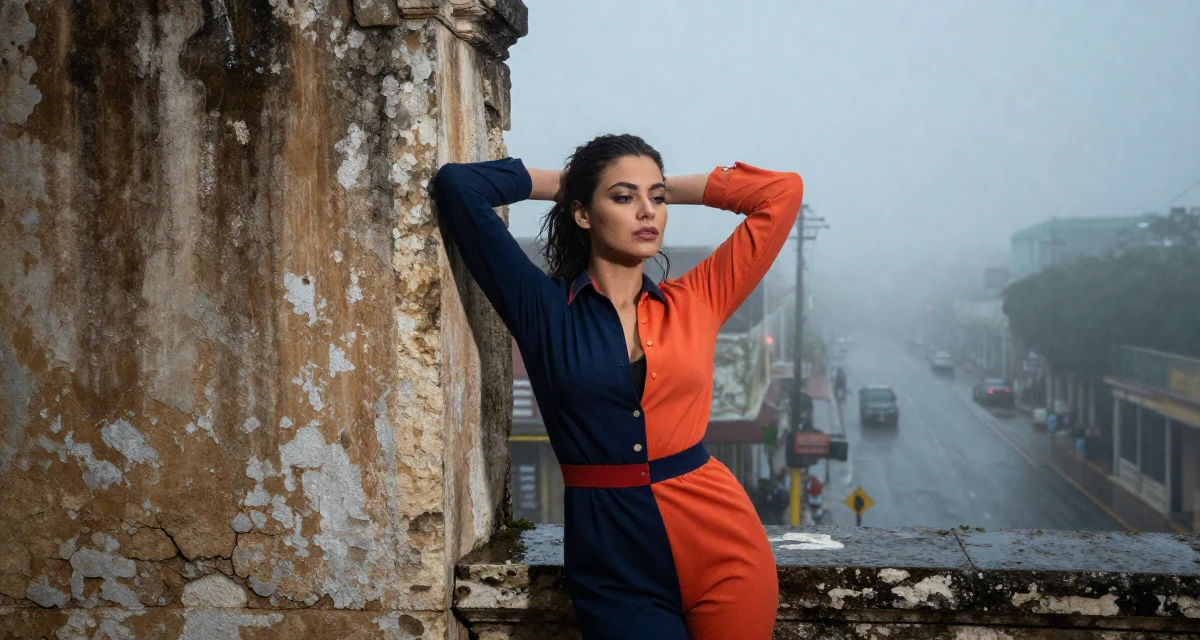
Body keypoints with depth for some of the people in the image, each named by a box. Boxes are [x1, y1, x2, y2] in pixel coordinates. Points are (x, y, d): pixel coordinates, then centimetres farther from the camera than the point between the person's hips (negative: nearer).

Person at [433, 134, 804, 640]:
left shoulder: (696, 301, 6)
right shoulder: (541, 308, 0)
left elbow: (783, 191, 8)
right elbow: (457, 185, -5)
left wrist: (671, 187, 11)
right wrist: (558, 181, 8)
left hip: (724, 545, 2)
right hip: (612, 565, -2)